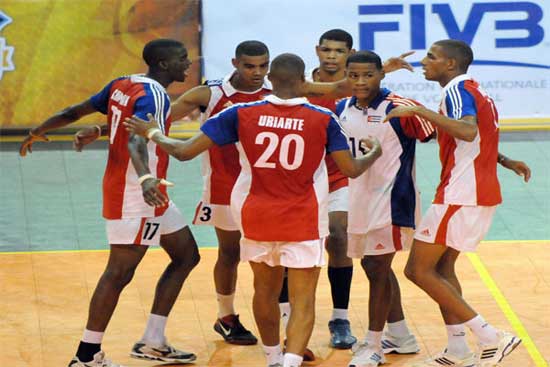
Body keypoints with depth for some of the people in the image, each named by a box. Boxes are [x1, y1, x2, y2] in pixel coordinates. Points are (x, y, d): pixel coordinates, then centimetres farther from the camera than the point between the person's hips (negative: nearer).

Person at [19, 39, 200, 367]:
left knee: (186, 256, 14)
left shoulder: (123, 85, 9)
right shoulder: (153, 95, -19)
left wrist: (38, 132, 27)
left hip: (149, 194, 10)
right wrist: (145, 178, -53)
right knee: (119, 273, -7)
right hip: (134, 196, -10)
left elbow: (75, 112, 14)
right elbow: (136, 140, -36)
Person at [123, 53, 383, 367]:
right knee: (303, 301, -3)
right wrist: (375, 153, 21)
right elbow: (352, 169, -1)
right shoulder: (323, 119, -8)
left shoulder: (242, 114, -7)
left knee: (266, 291, 23)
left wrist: (153, 133, 15)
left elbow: (184, 151, -5)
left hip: (257, 219, 3)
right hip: (303, 223, -2)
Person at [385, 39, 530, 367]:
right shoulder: (475, 91, 18)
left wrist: (419, 111, -32)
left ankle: (491, 338, -10)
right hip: (483, 194, 10)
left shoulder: (458, 88, -13)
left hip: (461, 195, -10)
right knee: (442, 268, 17)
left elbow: (468, 131, -32)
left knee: (419, 271, -6)